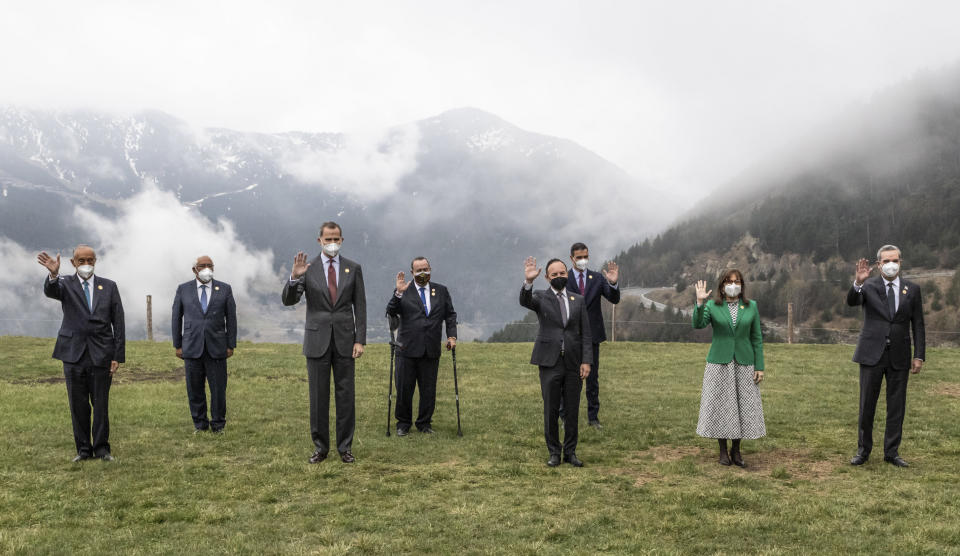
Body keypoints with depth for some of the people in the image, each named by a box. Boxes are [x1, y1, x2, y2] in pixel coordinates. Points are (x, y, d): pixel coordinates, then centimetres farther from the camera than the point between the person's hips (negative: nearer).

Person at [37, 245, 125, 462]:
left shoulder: (109, 287, 7)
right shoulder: (65, 284, 4)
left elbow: (118, 323, 5)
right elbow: (50, 291, -21)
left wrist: (118, 356, -1)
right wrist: (53, 274, -44)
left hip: (101, 354, 0)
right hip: (74, 354, 0)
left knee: (101, 404, 4)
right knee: (78, 405, 7)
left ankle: (101, 448, 15)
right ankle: (83, 448, 18)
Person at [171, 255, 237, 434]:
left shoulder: (224, 289, 5)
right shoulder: (183, 289, 6)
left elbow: (231, 318, 6)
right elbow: (176, 318, 9)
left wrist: (231, 345, 1)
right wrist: (178, 345, 5)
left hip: (216, 348, 0)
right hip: (192, 347, 1)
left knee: (218, 388, 2)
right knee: (195, 389, 5)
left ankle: (218, 424, 15)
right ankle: (200, 423, 18)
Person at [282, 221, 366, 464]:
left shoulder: (353, 268, 4)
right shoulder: (308, 269, 1)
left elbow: (360, 306, 4)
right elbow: (288, 300, -6)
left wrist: (360, 340, -3)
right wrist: (294, 277, -25)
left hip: (344, 340, 1)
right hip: (317, 341, -1)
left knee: (345, 395, 4)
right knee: (318, 396, 5)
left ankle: (345, 447, 14)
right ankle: (320, 447, 15)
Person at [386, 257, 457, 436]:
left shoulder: (441, 291, 11)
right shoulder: (404, 292, 3)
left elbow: (450, 315, 14)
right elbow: (390, 312, -8)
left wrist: (451, 336, 3)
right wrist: (398, 293, -21)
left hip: (431, 351, 2)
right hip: (408, 349, -2)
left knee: (428, 390, 7)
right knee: (404, 389, 4)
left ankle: (424, 423, 20)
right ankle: (403, 423, 18)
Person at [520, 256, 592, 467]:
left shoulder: (578, 300, 10)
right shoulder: (540, 297, 3)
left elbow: (586, 334, 8)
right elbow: (524, 301, -21)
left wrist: (586, 361, -1)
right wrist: (528, 281, -39)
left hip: (573, 363, 2)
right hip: (550, 362, -2)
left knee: (572, 410, 7)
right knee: (551, 410, 3)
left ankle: (570, 452, 18)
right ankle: (554, 452, 15)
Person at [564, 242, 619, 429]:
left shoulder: (597, 278, 3)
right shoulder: (563, 279, -5)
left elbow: (614, 299, -5)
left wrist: (613, 283, -24)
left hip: (591, 335, 3)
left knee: (593, 378, 10)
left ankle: (593, 417, 19)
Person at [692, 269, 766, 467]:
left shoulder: (751, 306, 5)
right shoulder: (712, 306, 1)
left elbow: (756, 338, 5)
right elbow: (698, 324, -17)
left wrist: (759, 367, 0)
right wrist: (700, 303, -29)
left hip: (744, 364, 1)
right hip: (719, 363, -1)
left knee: (743, 406, 4)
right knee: (720, 406, 3)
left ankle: (736, 450, 19)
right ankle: (723, 451, 15)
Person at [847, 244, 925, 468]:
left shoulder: (912, 289, 5)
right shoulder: (869, 286, -1)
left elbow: (918, 325, 6)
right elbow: (851, 301, -21)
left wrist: (919, 355, 0)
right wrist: (857, 282, -41)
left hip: (899, 357, 2)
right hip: (872, 354, -2)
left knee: (897, 406, 8)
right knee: (867, 405, 5)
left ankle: (892, 452, 19)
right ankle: (863, 450, 16)